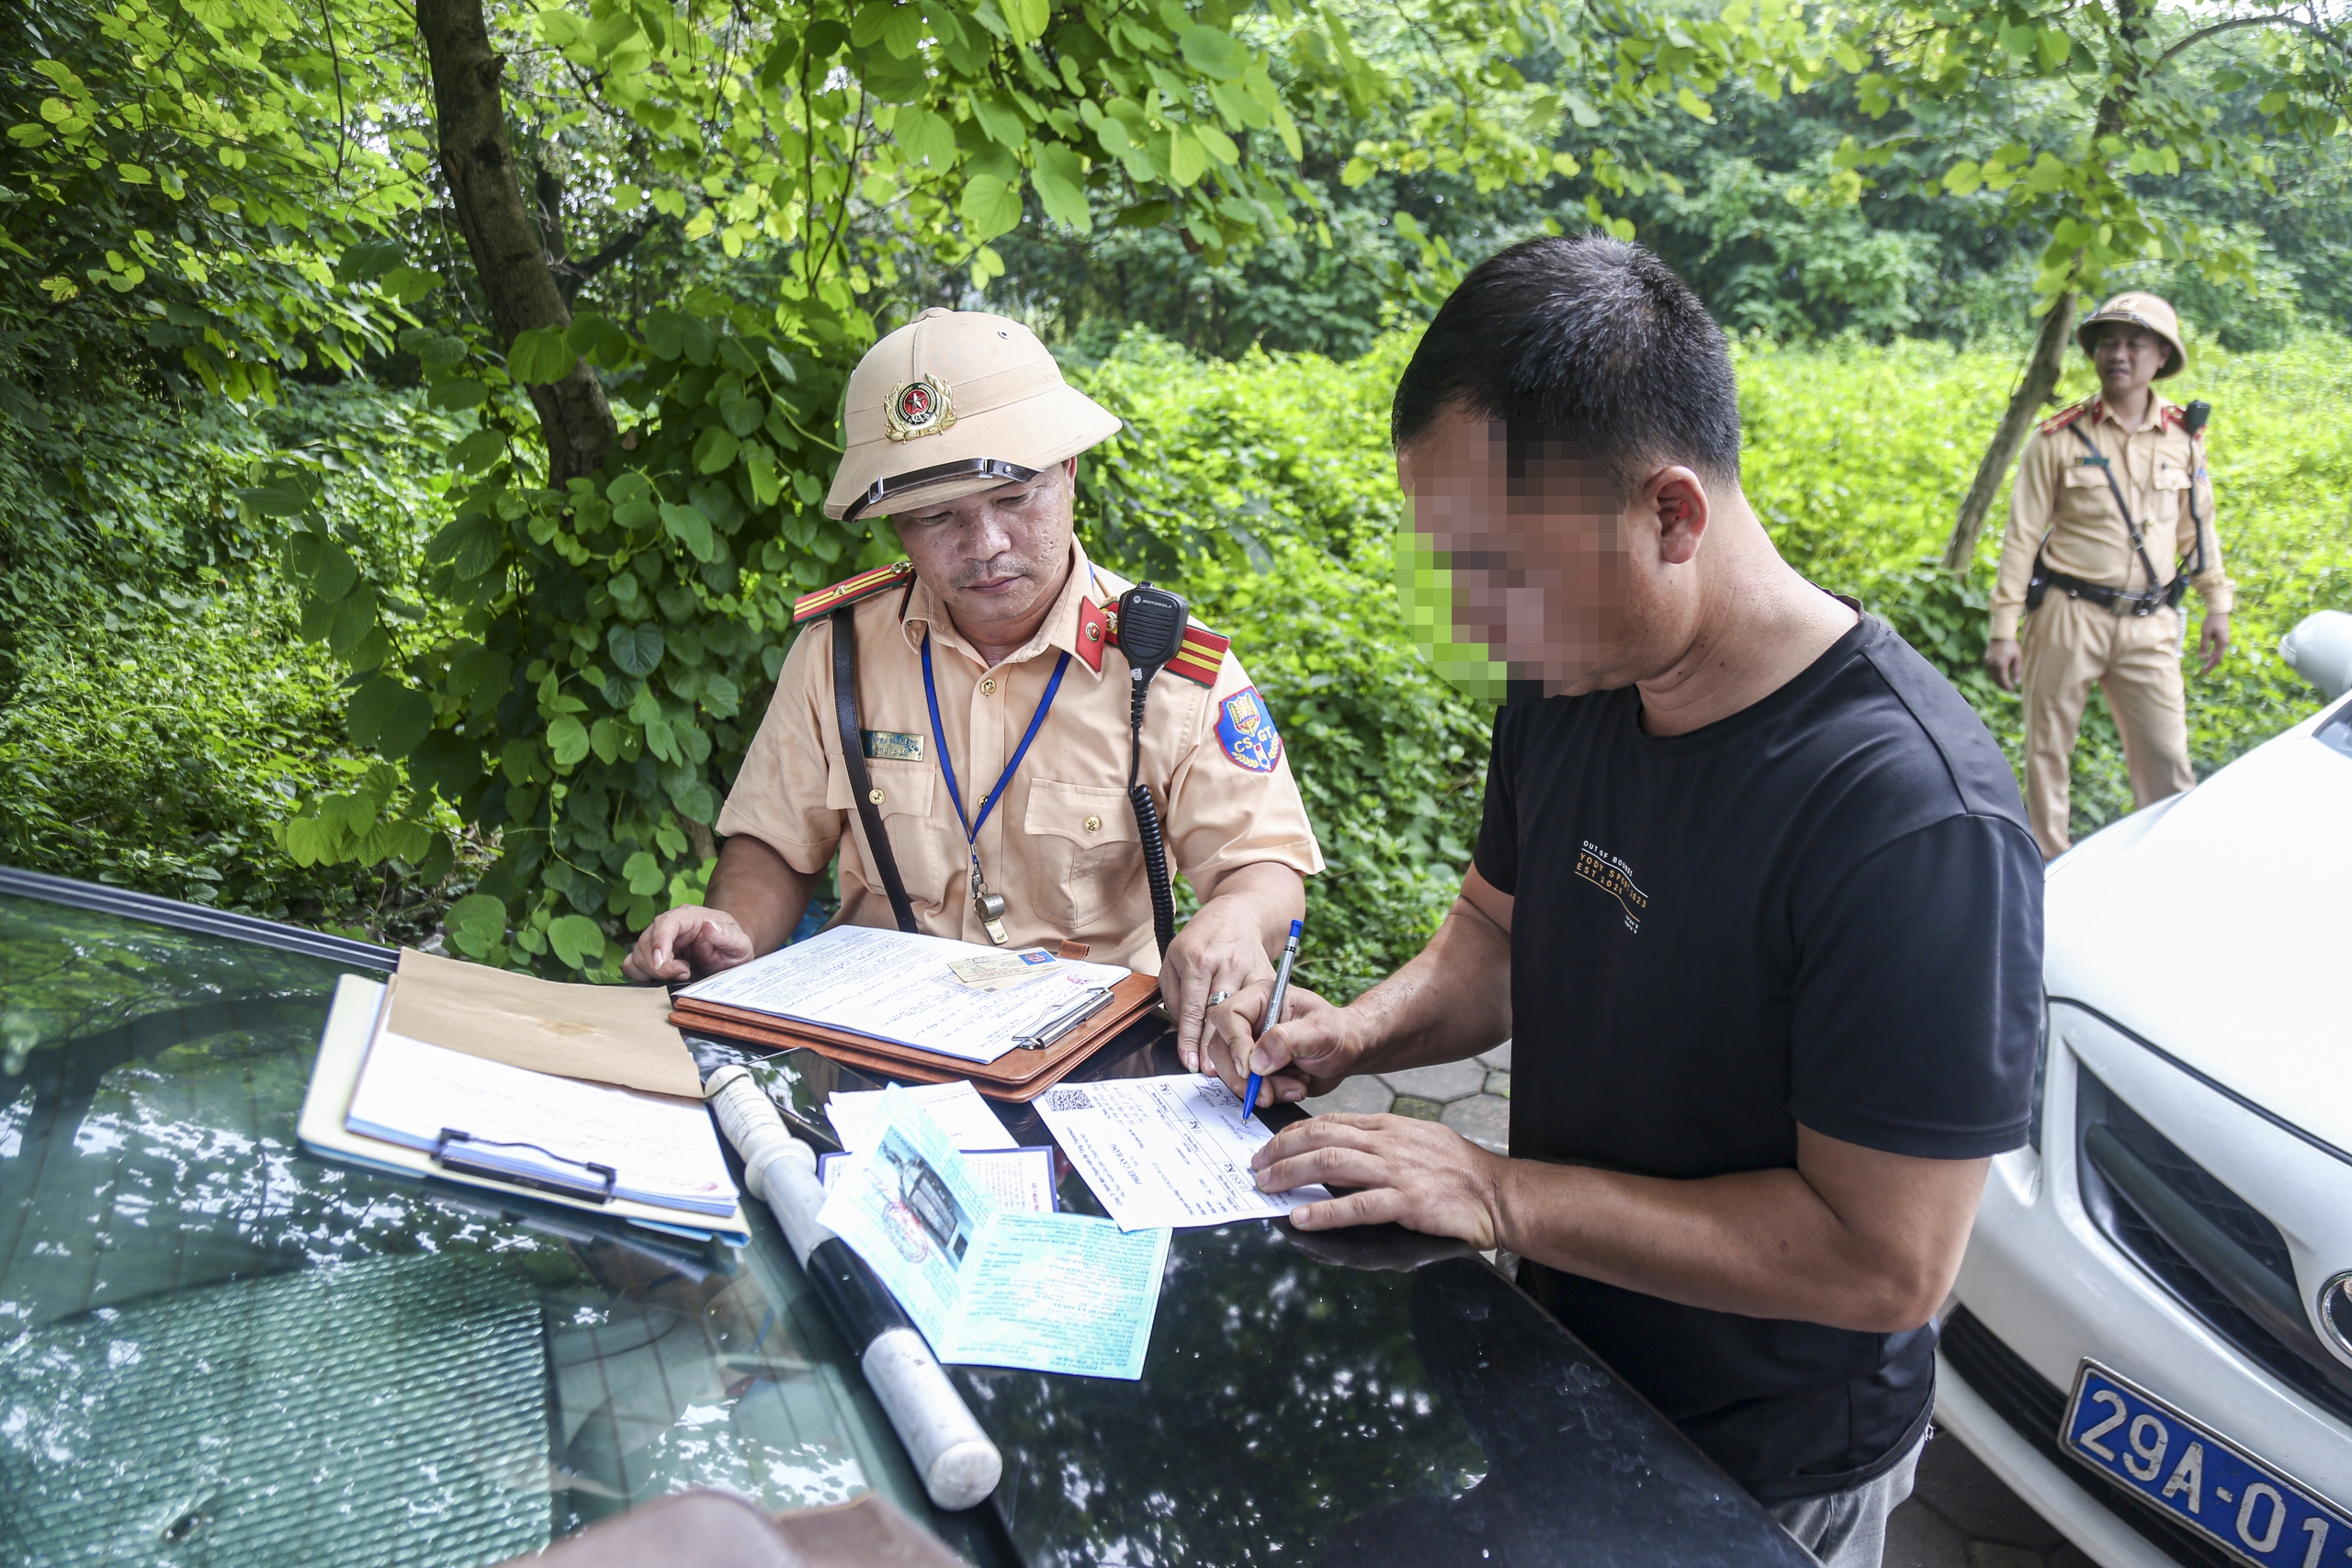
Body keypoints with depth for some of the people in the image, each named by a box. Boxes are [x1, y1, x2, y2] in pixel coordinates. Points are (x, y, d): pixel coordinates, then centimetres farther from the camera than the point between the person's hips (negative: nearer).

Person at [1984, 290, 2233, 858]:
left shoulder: (2185, 438, 6)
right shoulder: (2059, 439, -4)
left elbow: (2198, 529, 17)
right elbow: (2020, 539, -4)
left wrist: (2217, 606, 17)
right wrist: (2003, 630, -7)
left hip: (2149, 625, 2)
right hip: (2069, 617, -2)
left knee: (2167, 758, 2)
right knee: (2047, 751, 4)